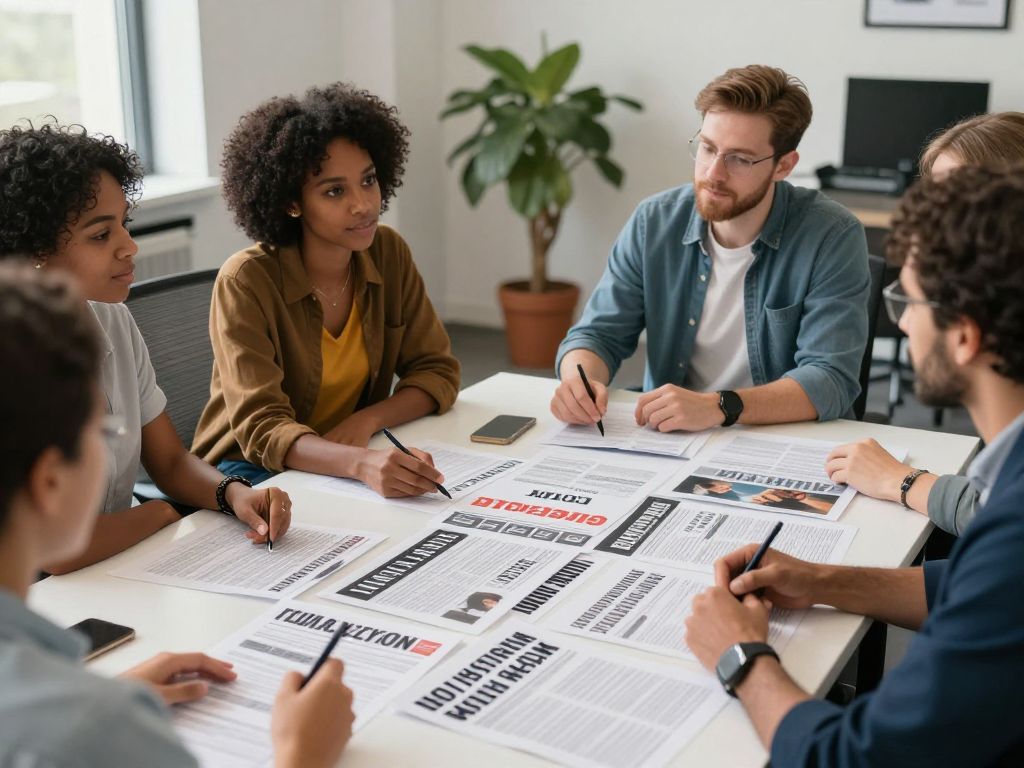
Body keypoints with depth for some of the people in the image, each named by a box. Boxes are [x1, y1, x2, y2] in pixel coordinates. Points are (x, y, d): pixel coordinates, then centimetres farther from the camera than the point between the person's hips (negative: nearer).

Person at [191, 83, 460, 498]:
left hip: (348, 459, 5)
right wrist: (361, 464, -45)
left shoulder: (388, 253, -3)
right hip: (254, 471, -5)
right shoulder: (246, 281, -19)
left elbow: (436, 371, 1)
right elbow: (263, 430, -26)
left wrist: (365, 420, -19)